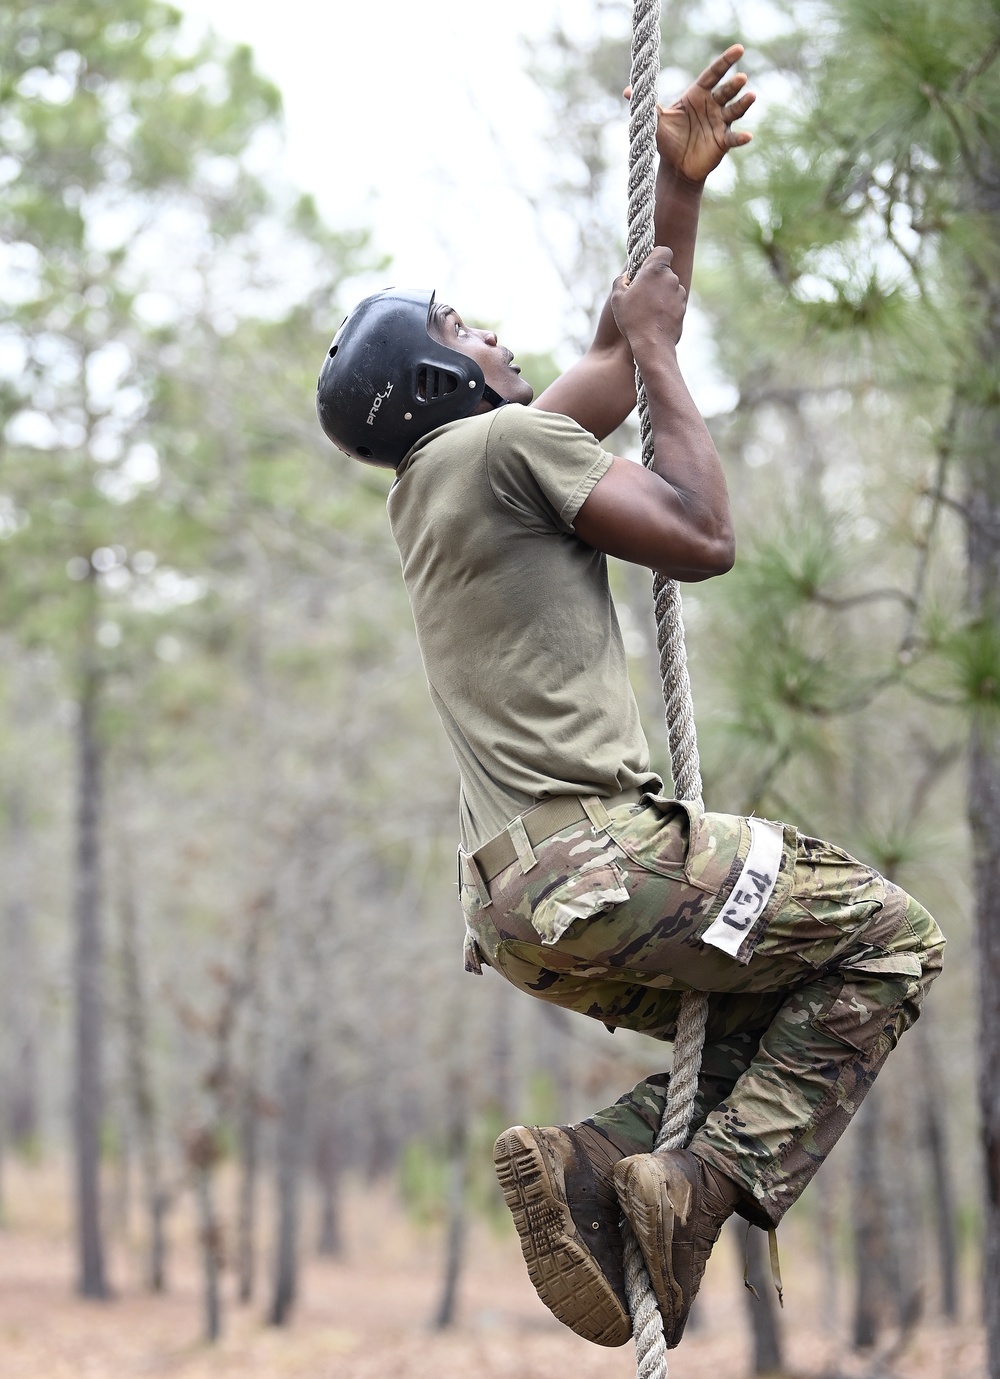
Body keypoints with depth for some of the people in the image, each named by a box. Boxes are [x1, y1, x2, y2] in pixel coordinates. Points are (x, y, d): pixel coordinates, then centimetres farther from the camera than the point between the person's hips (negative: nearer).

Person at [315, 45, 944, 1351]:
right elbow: (703, 538, -8)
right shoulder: (504, 441, -4)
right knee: (888, 936, 1)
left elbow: (630, 354, 33)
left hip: (517, 901, 9)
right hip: (593, 860, -9)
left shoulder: (438, 483, 24)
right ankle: (711, 1181, -12)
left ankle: (591, 1159, 1)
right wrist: (656, 350, 2)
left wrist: (679, 190, 29)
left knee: (771, 1013, 21)